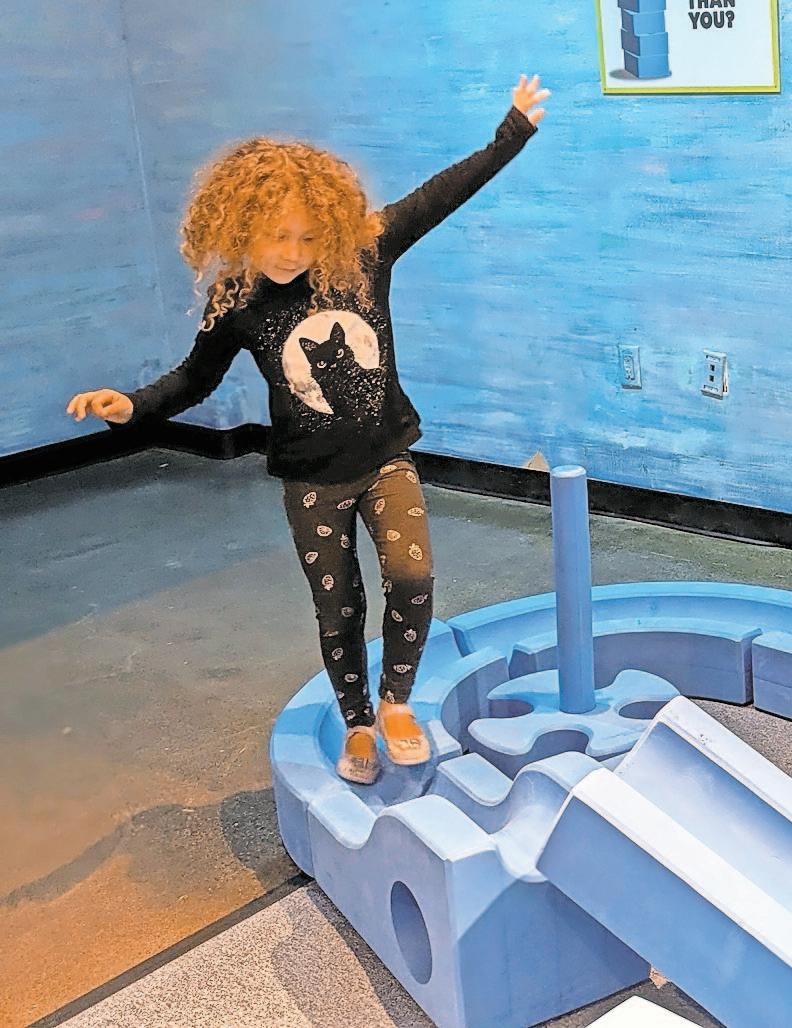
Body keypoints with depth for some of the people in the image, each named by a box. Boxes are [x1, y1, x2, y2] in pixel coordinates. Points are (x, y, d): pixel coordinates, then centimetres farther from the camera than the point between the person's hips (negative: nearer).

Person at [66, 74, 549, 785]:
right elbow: (195, 378, 2)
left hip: (386, 457, 0)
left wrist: (516, 129, -2)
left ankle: (397, 701, 8)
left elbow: (440, 194, -6)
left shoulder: (365, 254, -12)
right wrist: (132, 406, -15)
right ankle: (358, 725, 35)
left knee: (412, 576, -19)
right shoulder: (236, 303, -12)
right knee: (338, 612, 10)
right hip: (312, 479, 0)